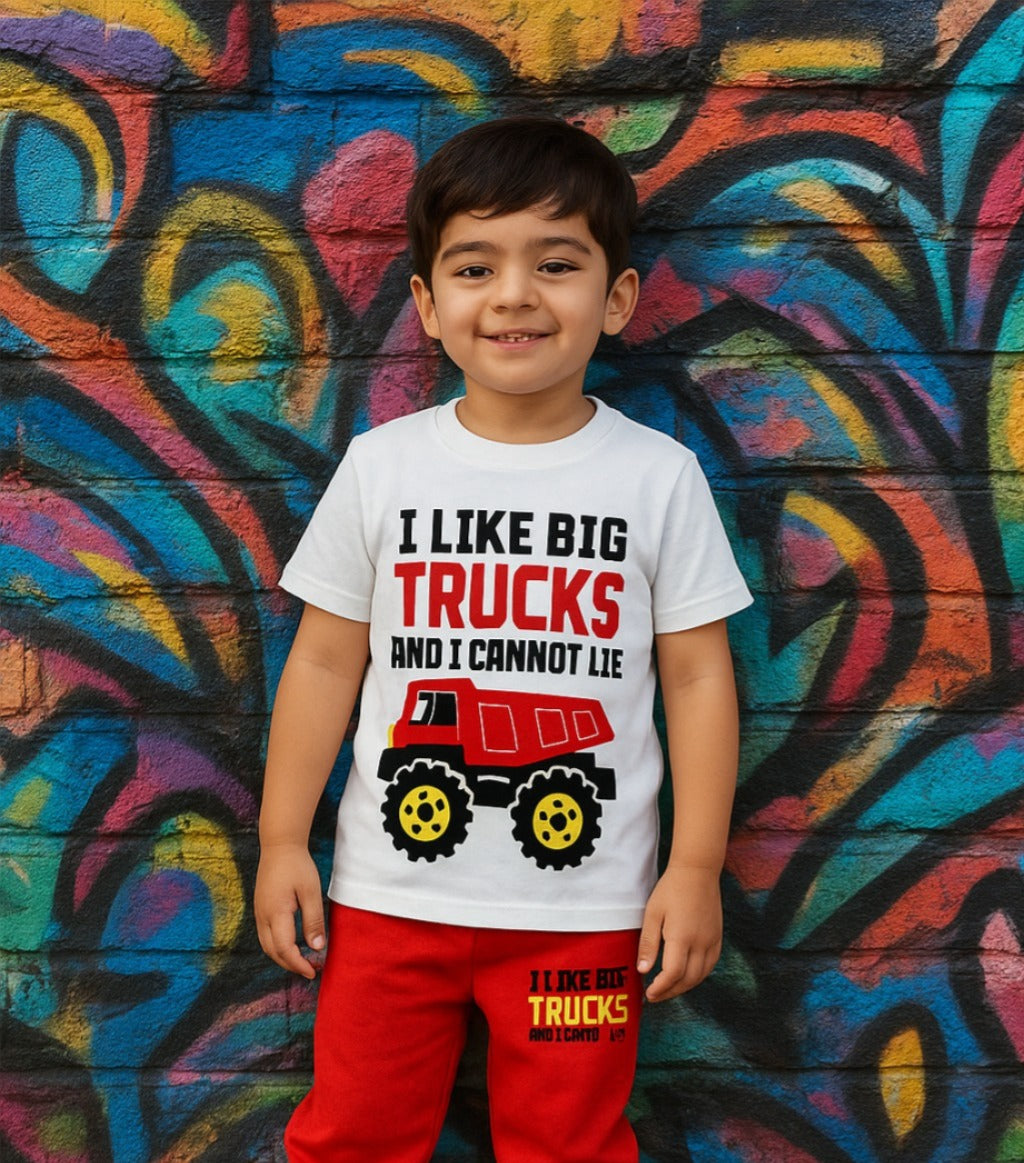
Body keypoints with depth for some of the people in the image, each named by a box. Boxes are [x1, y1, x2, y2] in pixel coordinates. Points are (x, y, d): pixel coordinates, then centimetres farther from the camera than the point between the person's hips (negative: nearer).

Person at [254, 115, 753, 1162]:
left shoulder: (660, 476, -5)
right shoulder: (382, 465, -3)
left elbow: (697, 676, -2)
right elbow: (324, 659, 1)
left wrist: (696, 867, -3)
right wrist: (282, 839, 1)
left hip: (584, 906, 0)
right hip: (390, 890, 1)